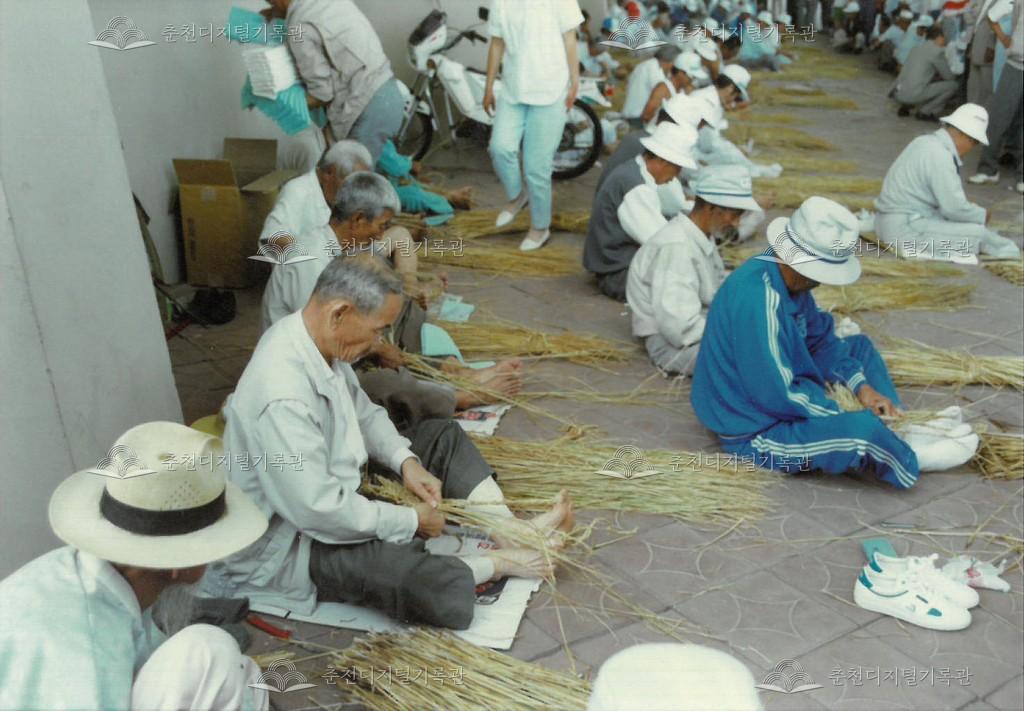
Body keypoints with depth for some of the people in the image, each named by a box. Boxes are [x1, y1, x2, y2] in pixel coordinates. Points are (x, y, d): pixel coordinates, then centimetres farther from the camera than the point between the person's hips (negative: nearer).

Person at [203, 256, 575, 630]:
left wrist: (405, 461, -4)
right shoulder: (282, 396, -35)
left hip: (331, 489, 10)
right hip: (291, 542, -10)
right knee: (446, 593, -30)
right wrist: (411, 520, -18)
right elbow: (320, 511, -31)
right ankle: (496, 563, 2)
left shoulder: (317, 337, -6)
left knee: (443, 436, 12)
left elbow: (362, 412, 12)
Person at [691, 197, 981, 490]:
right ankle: (910, 459, 4)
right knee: (864, 427, -29)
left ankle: (900, 430, 7)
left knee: (860, 346, 19)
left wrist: (862, 386, -2)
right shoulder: (758, 296, -31)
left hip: (779, 392, 10)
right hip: (755, 433, -10)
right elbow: (776, 396, -30)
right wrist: (844, 417, -16)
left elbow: (820, 341, 12)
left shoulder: (788, 276, -3)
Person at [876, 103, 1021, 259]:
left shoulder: (928, 141, 9)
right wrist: (982, 215, -2)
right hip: (904, 228, -11)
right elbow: (954, 208, -20)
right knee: (977, 232, -12)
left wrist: (971, 209, 17)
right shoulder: (940, 155, -21)